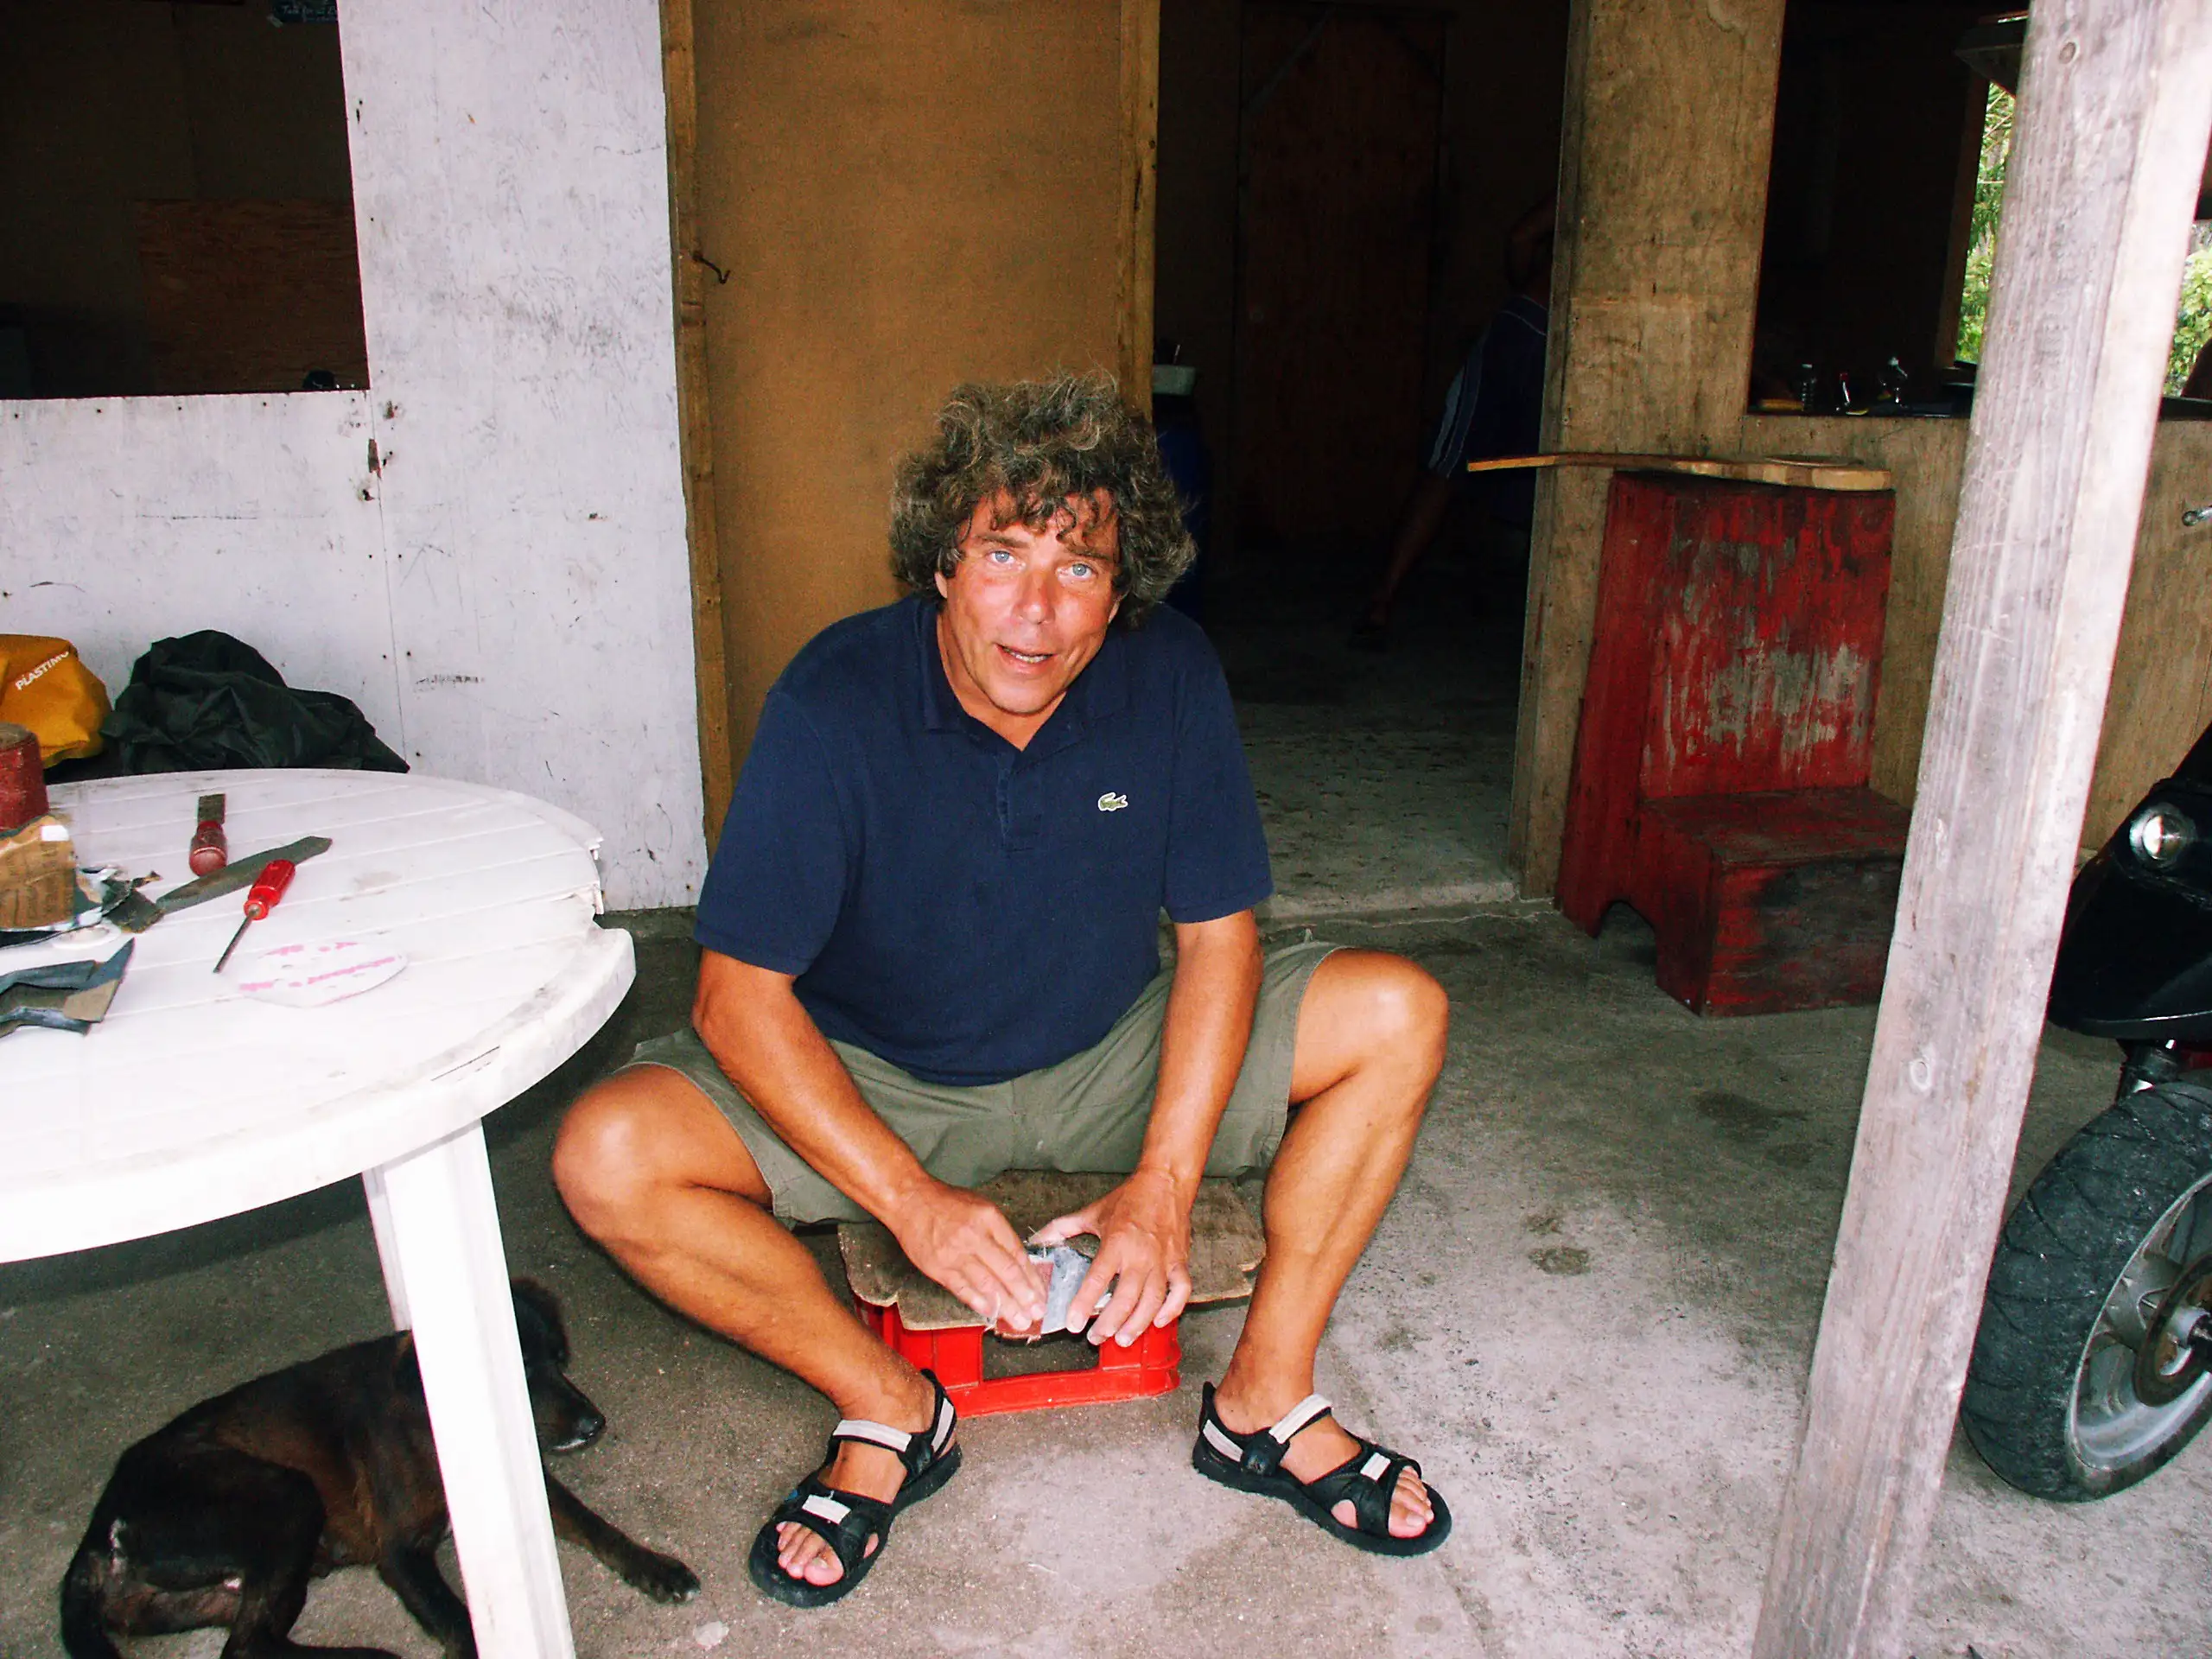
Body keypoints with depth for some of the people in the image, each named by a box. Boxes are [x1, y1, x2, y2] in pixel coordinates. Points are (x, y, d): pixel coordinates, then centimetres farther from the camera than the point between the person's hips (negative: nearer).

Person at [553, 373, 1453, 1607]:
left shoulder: (1171, 676, -16)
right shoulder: (835, 703, -23)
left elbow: (1219, 933, -10)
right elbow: (740, 998, -21)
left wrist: (1164, 1185, -20)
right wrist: (913, 1201, -28)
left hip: (1107, 1063, 2)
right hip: (877, 1085, -1)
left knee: (1398, 1017, -14)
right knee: (608, 1159, -25)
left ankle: (1268, 1397, -2)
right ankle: (892, 1411, -3)